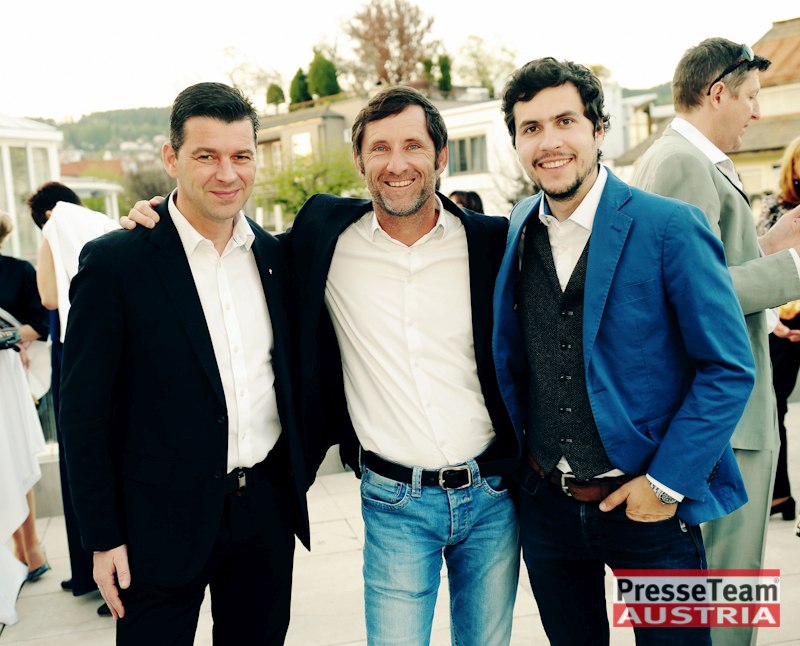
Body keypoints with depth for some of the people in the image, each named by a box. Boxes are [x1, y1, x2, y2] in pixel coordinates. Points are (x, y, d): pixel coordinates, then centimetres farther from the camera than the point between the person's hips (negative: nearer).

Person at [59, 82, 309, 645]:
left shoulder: (275, 255, 3)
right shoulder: (115, 262, -11)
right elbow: (83, 411, -8)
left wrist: (297, 474, 9)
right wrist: (103, 538, -8)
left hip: (267, 508, 4)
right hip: (164, 517, -4)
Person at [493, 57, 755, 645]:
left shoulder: (670, 228, -13)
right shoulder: (520, 228, 2)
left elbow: (729, 369, -12)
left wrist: (667, 483, -14)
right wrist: (515, 447, 5)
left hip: (648, 504, -4)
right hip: (546, 504, 4)